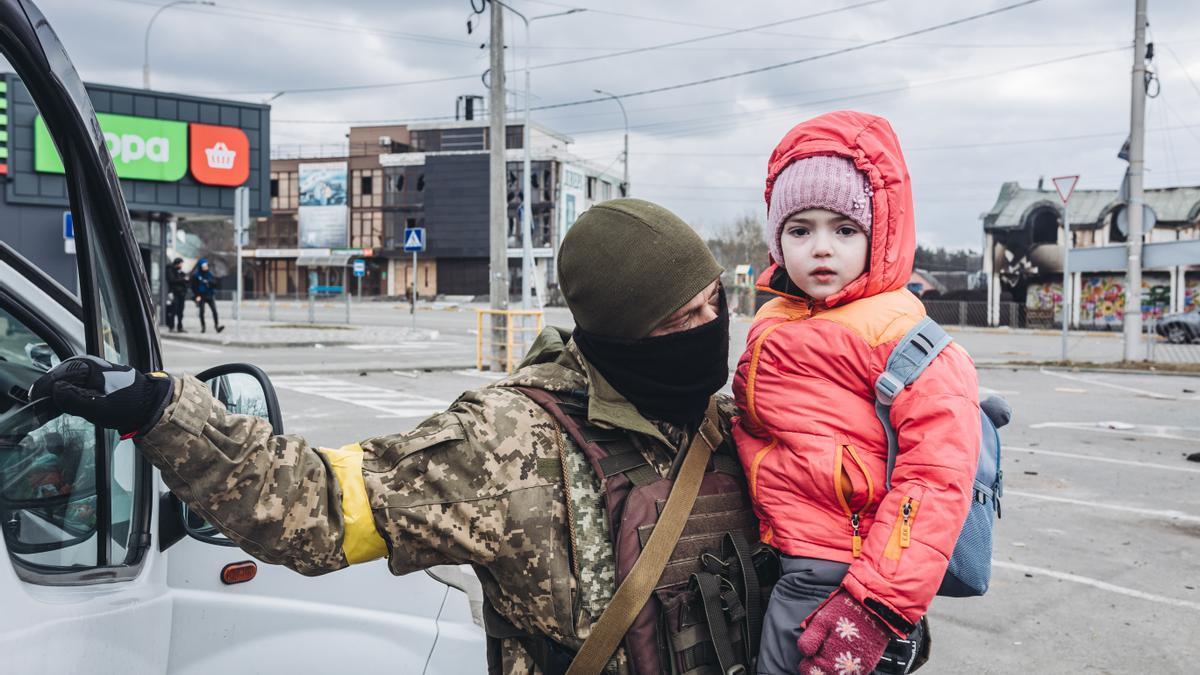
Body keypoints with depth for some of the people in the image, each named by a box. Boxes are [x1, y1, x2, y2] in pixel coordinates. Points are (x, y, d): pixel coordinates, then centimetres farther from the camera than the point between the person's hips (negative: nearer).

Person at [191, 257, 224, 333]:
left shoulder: (209, 273, 6)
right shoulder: (196, 275, -3)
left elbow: (214, 282, 3)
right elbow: (194, 286, -2)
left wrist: (208, 282, -16)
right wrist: (197, 295, -9)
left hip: (209, 295, 2)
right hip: (201, 296, -2)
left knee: (214, 310, -10)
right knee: (201, 311, 0)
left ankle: (217, 326, -13)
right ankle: (203, 327, 10)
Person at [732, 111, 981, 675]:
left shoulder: (896, 333, -15)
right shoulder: (773, 324, 9)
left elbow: (938, 473, -22)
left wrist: (875, 606, -25)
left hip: (840, 579, -8)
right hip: (781, 563, 8)